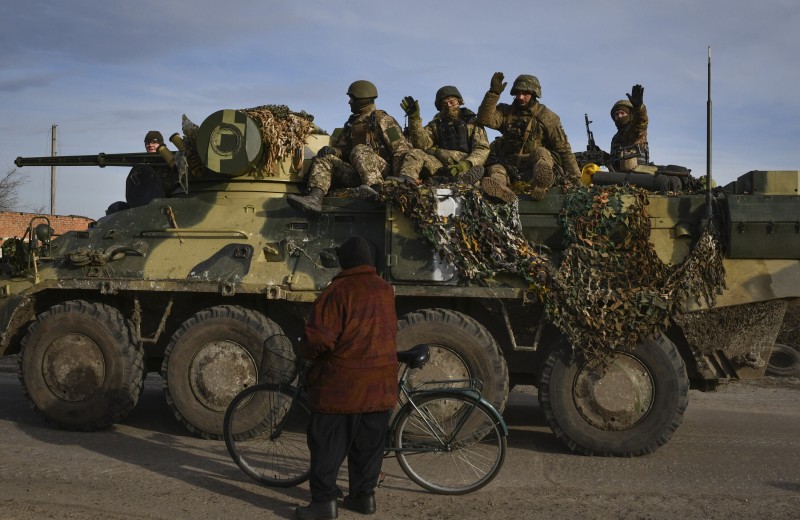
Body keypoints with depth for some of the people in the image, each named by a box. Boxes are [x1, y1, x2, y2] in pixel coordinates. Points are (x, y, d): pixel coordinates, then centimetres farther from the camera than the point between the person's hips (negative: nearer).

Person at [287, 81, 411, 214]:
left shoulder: (382, 120, 2)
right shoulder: (351, 124, 24)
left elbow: (401, 148, -7)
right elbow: (342, 148, 22)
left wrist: (398, 176, -19)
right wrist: (332, 151, -4)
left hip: (381, 170, -6)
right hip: (357, 173, 6)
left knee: (359, 151, -32)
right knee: (325, 158, -9)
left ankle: (375, 187, -55)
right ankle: (314, 198, -33)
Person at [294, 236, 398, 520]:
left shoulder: (338, 291, -14)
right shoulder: (386, 290, 7)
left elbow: (320, 339, -18)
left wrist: (303, 350, 1)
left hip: (342, 383, -6)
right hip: (380, 384, 6)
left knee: (328, 443, 2)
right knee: (369, 443, 14)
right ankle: (363, 495, 21)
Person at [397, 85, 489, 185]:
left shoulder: (472, 123, 15)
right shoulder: (436, 124, 22)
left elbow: (483, 150, 0)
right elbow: (422, 144, 5)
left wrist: (467, 164, -21)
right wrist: (414, 119, -8)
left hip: (466, 168, -2)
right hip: (440, 165, 2)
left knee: (477, 169, -35)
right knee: (415, 153, -20)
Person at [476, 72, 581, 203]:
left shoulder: (546, 117, 6)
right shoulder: (506, 112, 14)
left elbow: (563, 148, 4)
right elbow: (485, 119, -6)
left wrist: (575, 176, -1)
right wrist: (494, 93, -13)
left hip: (539, 164, -2)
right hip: (510, 165, 2)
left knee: (541, 153, -32)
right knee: (496, 168, -28)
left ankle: (541, 183, -65)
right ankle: (498, 186, -64)